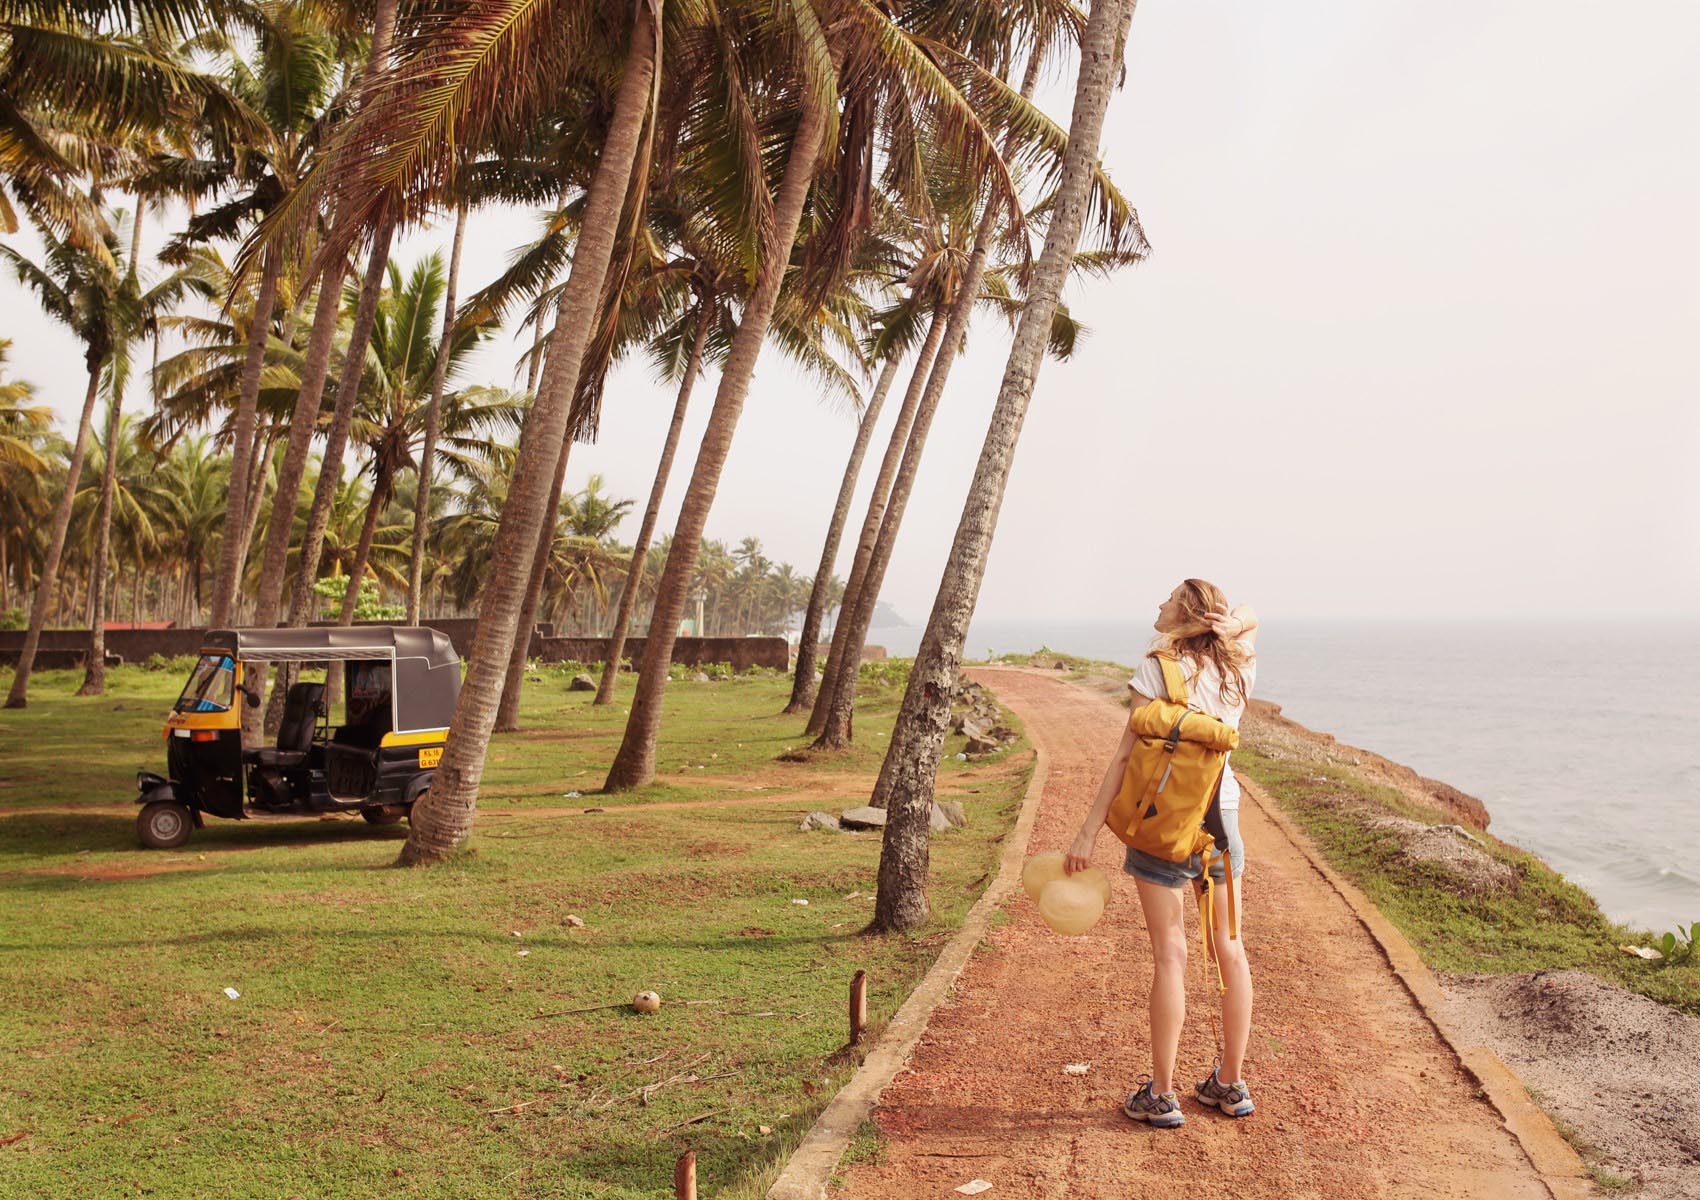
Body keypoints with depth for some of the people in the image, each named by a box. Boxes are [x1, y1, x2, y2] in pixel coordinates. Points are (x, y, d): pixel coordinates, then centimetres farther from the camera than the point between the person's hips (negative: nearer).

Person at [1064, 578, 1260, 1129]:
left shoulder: (1159, 669, -11)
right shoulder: (1238, 671, 5)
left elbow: (1126, 757, -15)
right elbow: (1249, 616, 26)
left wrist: (1088, 833, -14)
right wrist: (1233, 624, 0)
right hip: (1222, 815, 5)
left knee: (1170, 954, -2)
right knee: (1229, 948, 12)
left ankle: (1160, 1096, 4)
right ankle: (1231, 1084, 23)